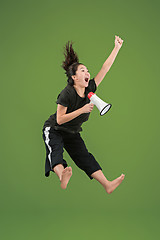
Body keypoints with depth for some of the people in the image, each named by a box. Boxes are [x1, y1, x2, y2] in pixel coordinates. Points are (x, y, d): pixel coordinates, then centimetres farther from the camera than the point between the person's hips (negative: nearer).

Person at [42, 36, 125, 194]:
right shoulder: (67, 93, -25)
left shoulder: (90, 89, -7)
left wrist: (117, 48, -5)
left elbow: (105, 68, -4)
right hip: (54, 130, -6)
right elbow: (60, 119, -26)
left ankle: (107, 185, -14)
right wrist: (82, 110, -31)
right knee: (55, 151, -33)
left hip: (72, 134, 6)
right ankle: (62, 177, -61)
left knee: (85, 157, -4)